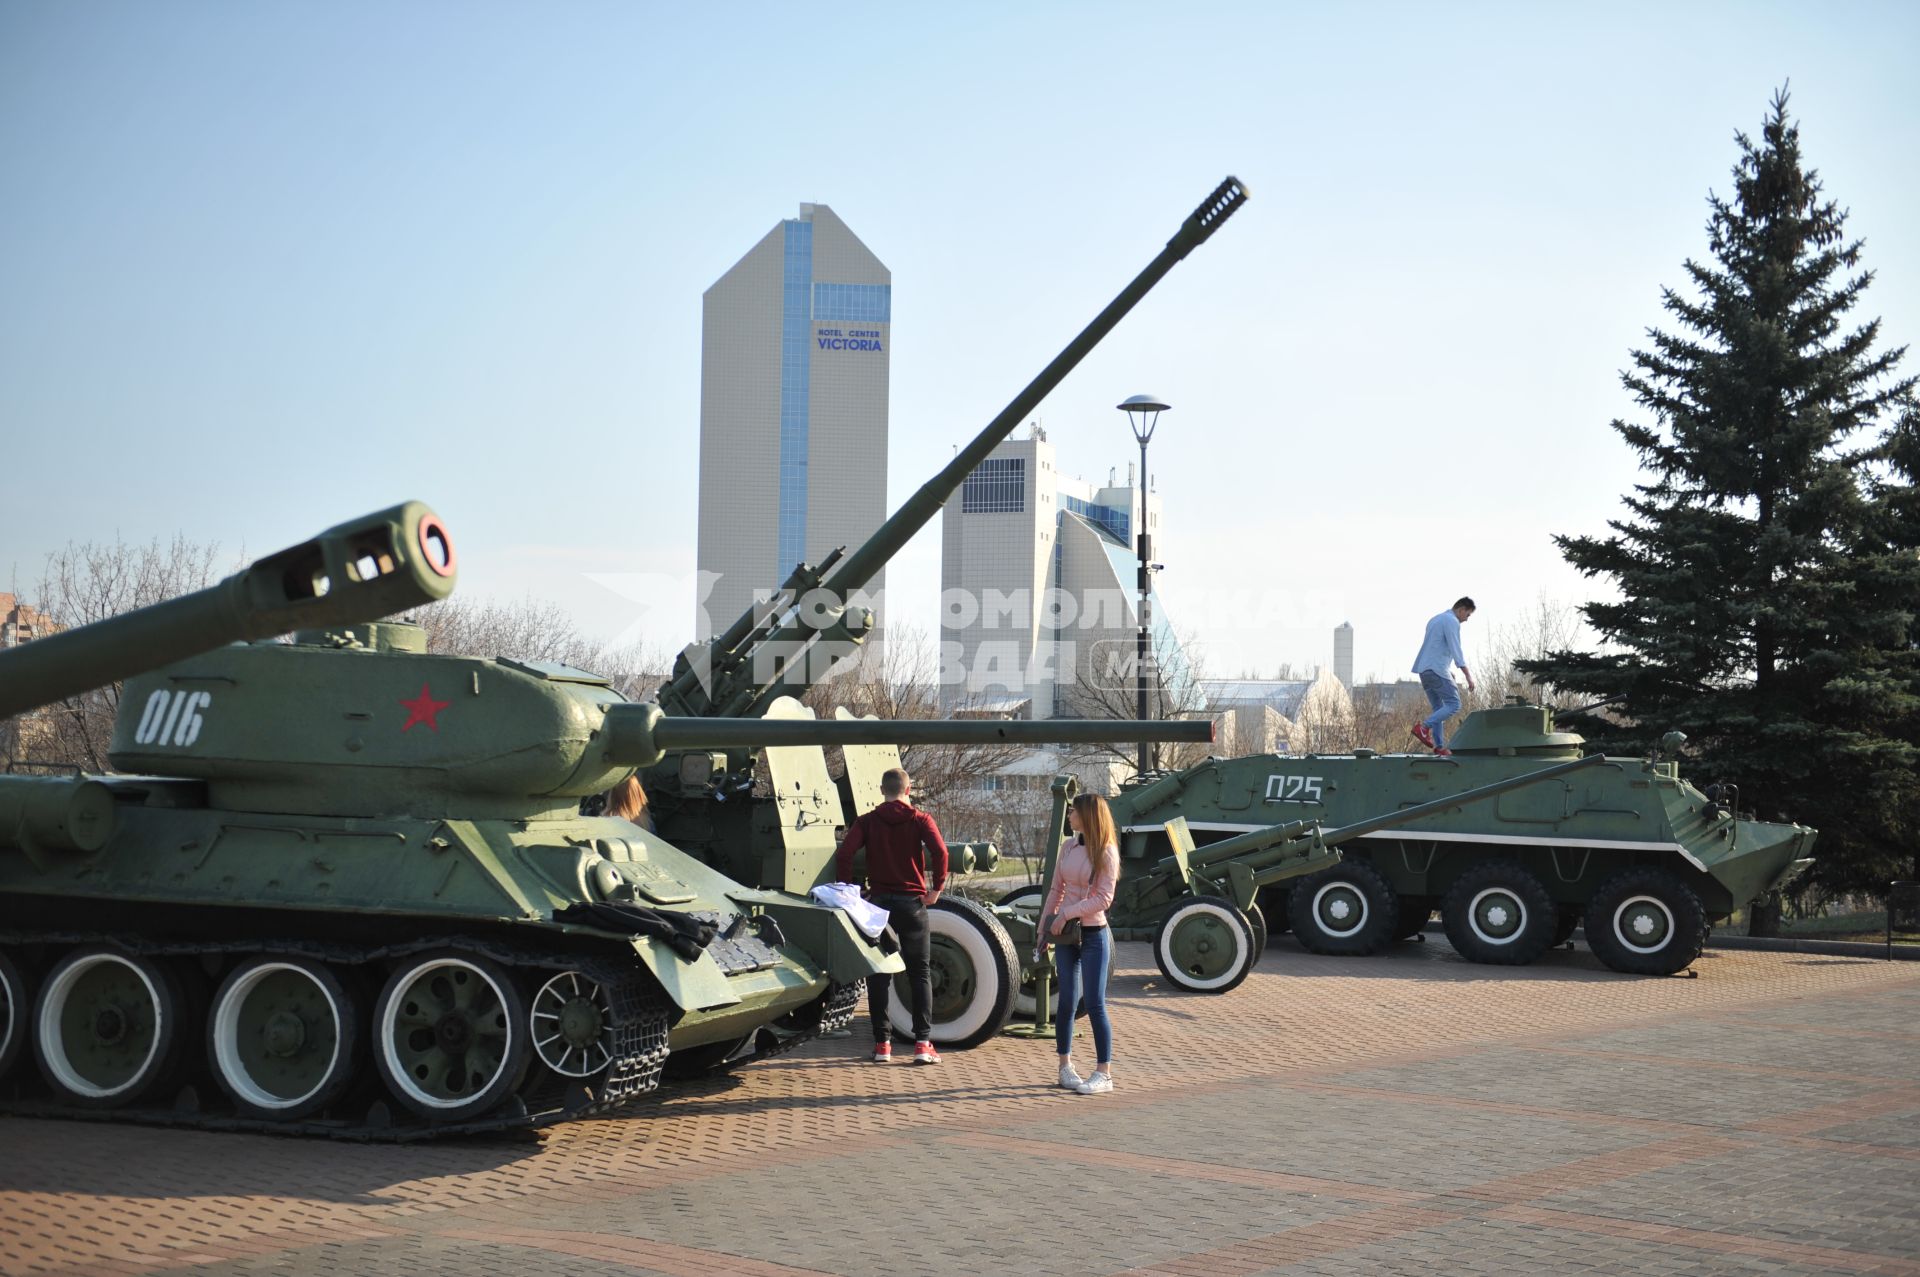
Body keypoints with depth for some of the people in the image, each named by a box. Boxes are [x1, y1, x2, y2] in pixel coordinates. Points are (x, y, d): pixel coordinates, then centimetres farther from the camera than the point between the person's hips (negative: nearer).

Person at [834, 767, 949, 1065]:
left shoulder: (867, 822, 3)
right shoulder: (920, 820, -1)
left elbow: (843, 855, -10)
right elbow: (940, 852, -17)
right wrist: (937, 888, -7)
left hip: (878, 901, 1)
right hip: (912, 902, -1)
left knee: (878, 976, 7)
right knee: (920, 974, 5)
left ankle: (882, 1044, 5)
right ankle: (923, 1044, -2)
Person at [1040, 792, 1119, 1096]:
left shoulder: (1106, 852, -10)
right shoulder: (1068, 846, 8)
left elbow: (1104, 898, -15)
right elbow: (1056, 889, 14)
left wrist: (1068, 912, -19)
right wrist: (1044, 925, 11)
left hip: (1093, 934, -5)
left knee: (1094, 1003, -4)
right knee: (1067, 1001, 9)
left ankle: (1104, 1073, 2)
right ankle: (1065, 1065, 18)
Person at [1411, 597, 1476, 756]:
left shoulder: (1435, 620, 23)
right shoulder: (1452, 622, -7)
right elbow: (1456, 650, -16)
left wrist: (1448, 670, 30)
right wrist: (1468, 675, -17)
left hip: (1424, 671, 10)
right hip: (1437, 670, -10)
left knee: (1439, 709, 9)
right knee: (1454, 704, -8)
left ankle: (1439, 746, 1)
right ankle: (1423, 727, -18)